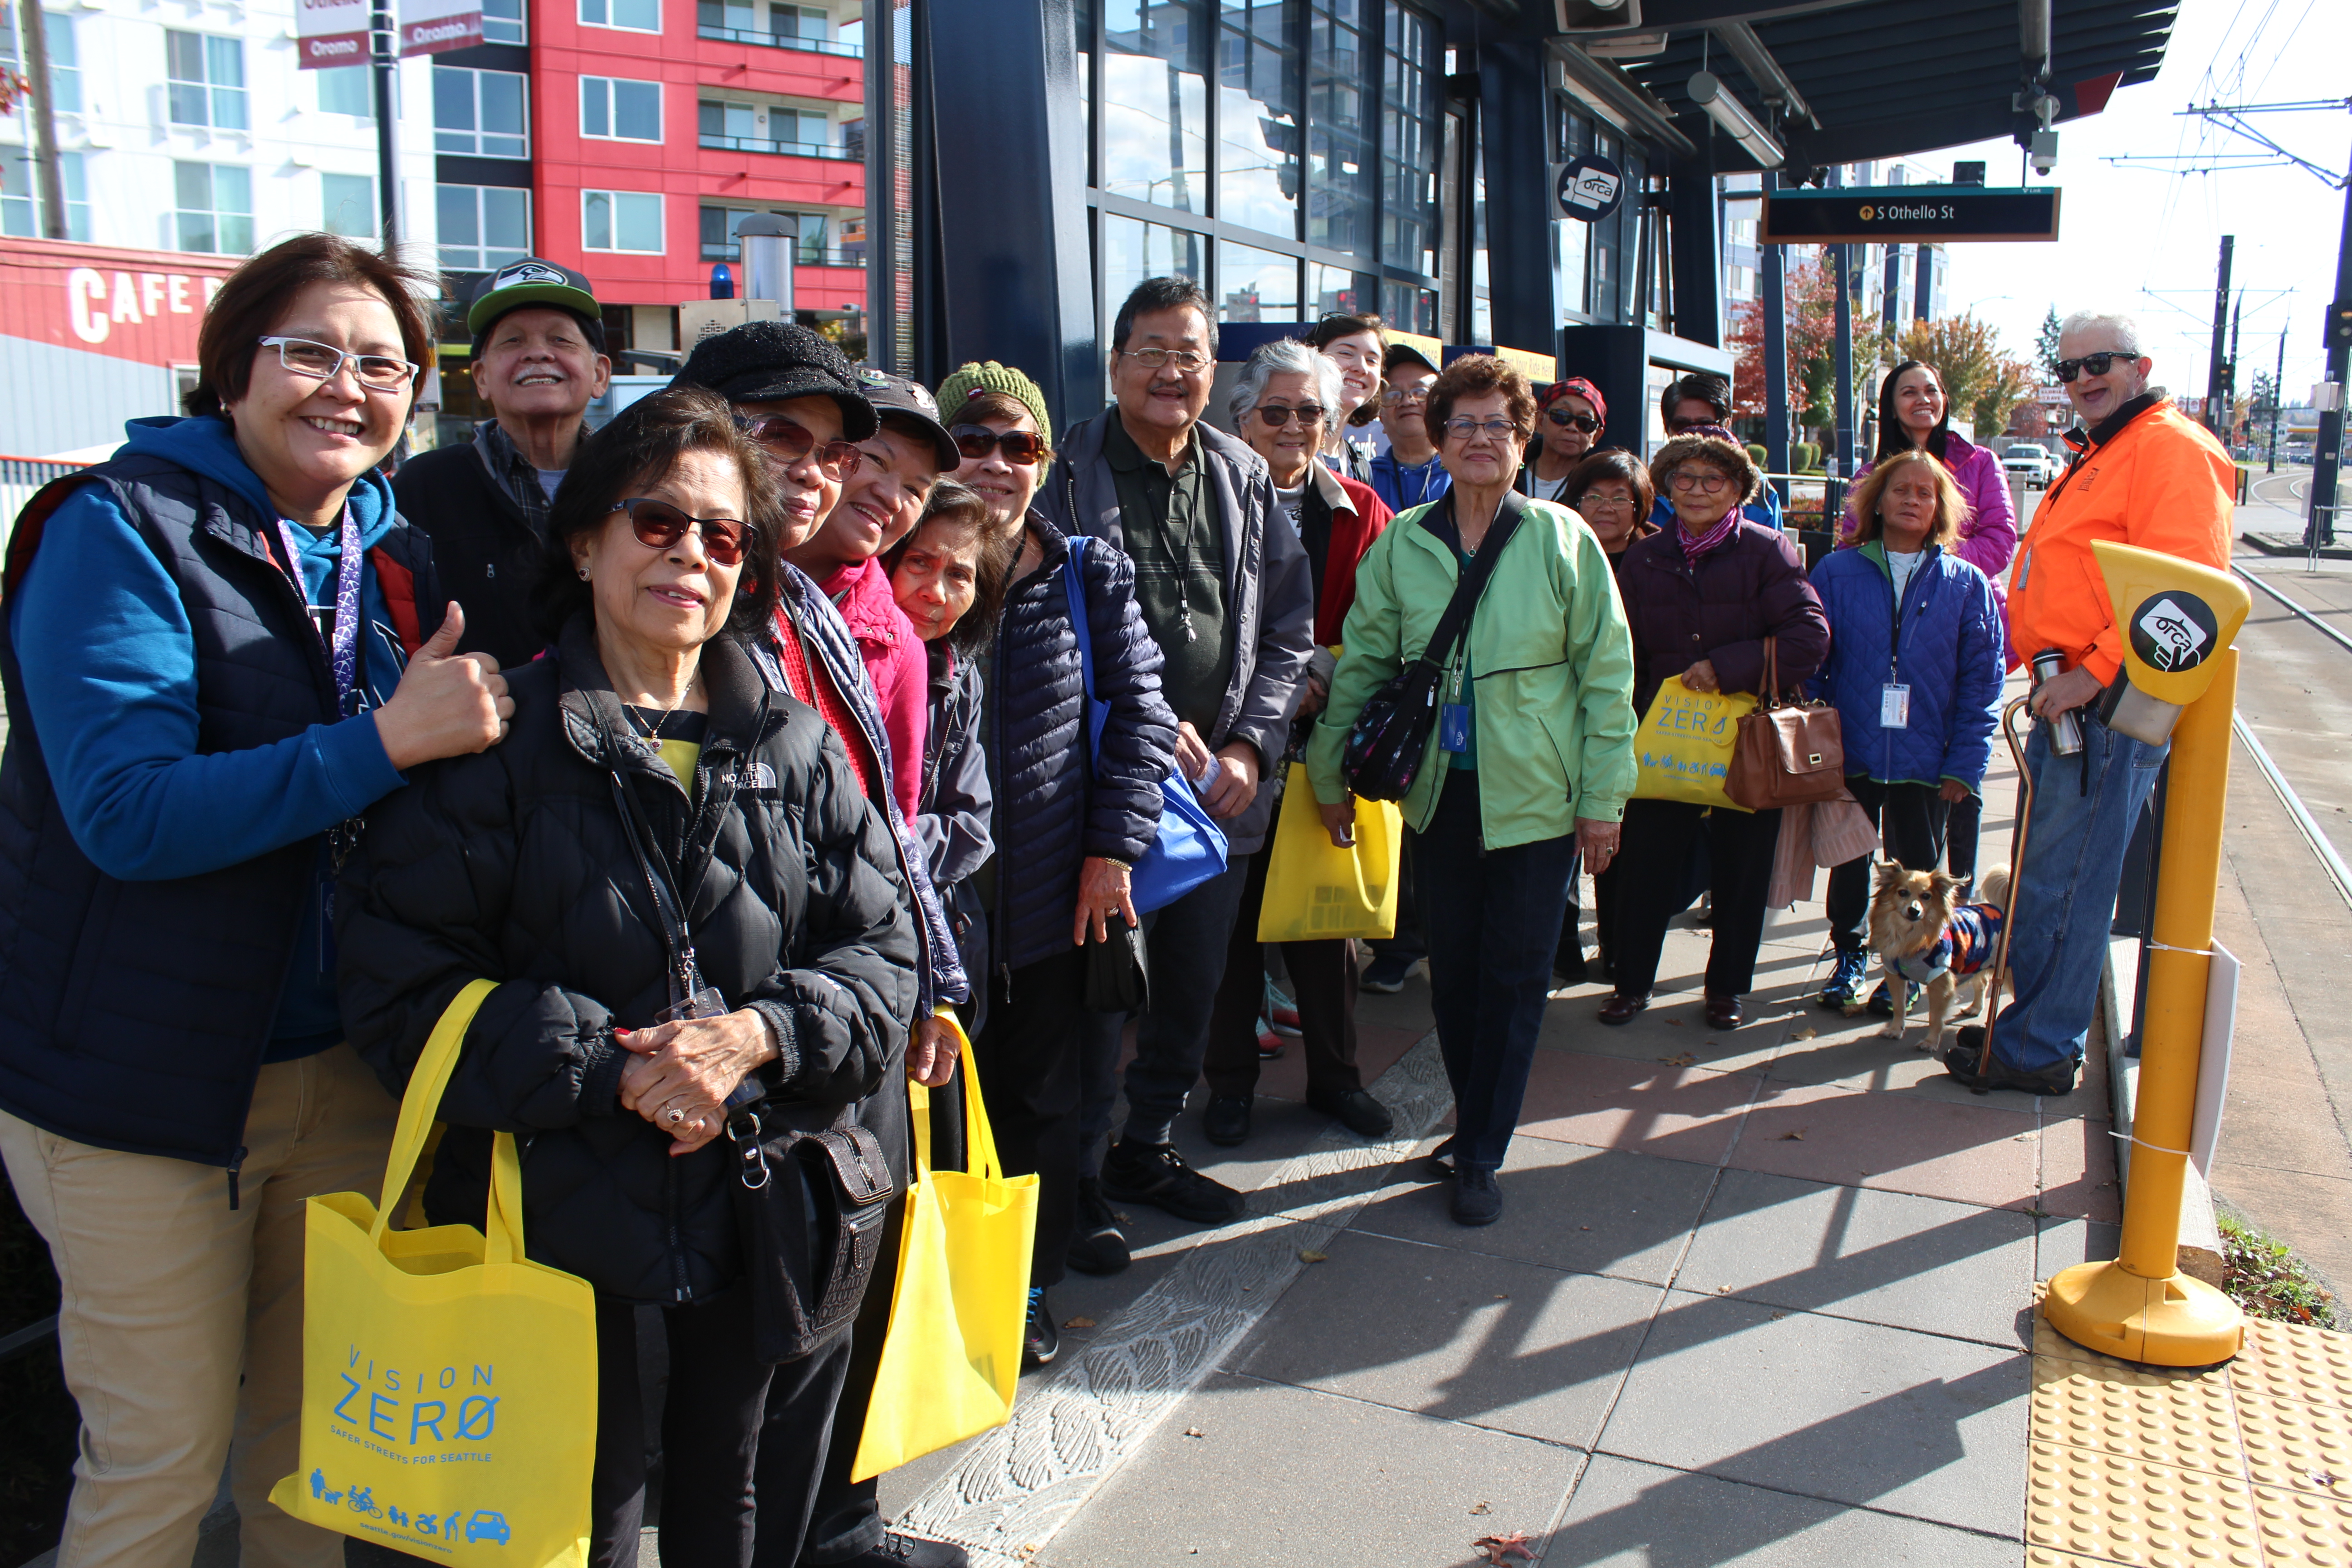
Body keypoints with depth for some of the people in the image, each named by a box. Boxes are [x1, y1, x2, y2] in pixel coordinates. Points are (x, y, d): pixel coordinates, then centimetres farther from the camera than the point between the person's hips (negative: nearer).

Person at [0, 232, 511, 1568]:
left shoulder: (397, 555, 8)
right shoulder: (121, 529, -10)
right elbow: (125, 811, -22)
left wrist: (488, 721, -6)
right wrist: (382, 743, -28)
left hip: (345, 1067, 6)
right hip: (144, 1078, -5)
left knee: (320, 1435, 18)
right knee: (163, 1456, 8)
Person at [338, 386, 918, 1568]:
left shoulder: (795, 746, 3)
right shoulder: (498, 740, -6)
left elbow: (882, 949, 2)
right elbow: (401, 979, -10)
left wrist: (758, 1036, -16)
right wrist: (610, 1068, -19)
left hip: (763, 1205, 3)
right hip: (556, 1207, -3)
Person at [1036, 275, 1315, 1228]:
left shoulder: (1243, 480, 10)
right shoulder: (1071, 473, -4)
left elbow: (1289, 629, 11)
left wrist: (1250, 744, -2)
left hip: (1222, 783, 5)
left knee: (1195, 982, 15)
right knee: (1105, 986, -1)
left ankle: (1147, 1149, 34)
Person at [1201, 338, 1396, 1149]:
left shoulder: (1359, 512, 8)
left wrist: (1326, 680, -10)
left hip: (1327, 741, 2)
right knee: (1233, 914, 6)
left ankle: (1334, 1075, 27)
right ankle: (1230, 1082, 22)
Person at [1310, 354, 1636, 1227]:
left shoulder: (1563, 541, -4)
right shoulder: (1402, 545, 1)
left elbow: (1607, 672, -2)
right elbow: (1361, 664, 8)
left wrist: (1603, 796, -4)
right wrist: (1331, 775, 9)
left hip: (1537, 796, -2)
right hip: (1438, 794, 2)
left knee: (1516, 976, 4)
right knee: (1452, 971, 12)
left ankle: (1481, 1156, 18)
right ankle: (1475, 1126, 33)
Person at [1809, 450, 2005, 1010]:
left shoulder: (1966, 585, 1)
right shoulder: (1837, 573, 0)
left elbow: (1981, 682, 0)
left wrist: (1964, 764, -7)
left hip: (1925, 761, 0)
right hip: (1851, 755, 0)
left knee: (1919, 870, 12)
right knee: (1850, 863, 13)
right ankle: (1850, 957, 31)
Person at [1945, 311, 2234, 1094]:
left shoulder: (2172, 449, -11)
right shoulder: (2097, 455, 22)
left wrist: (2096, 673, -23)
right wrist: (2052, 674, 18)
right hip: (2070, 699, 10)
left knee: (2062, 882, -5)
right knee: (2043, 875, 16)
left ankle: (2041, 1049, 5)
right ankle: (2036, 1020, 27)